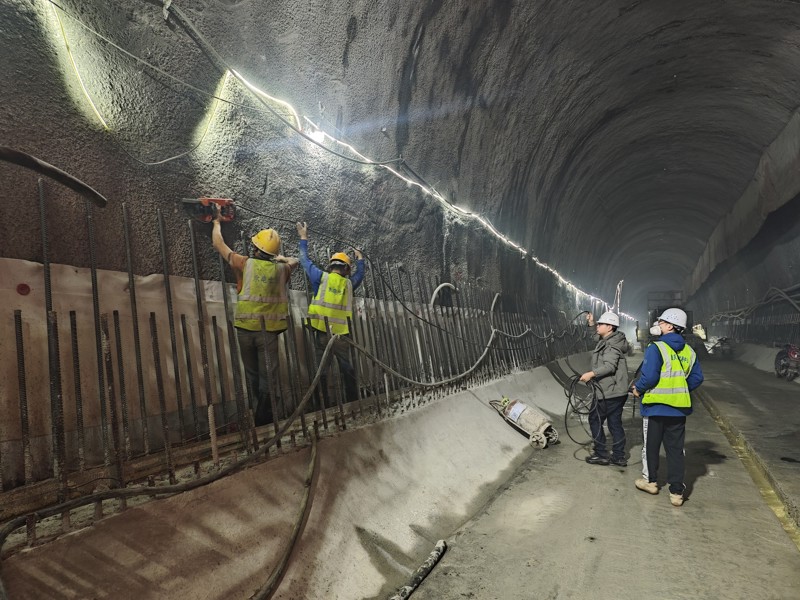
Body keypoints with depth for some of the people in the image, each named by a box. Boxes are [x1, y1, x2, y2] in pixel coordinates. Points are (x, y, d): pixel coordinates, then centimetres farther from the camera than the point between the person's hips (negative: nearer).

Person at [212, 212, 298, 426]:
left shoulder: (245, 263, -2)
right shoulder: (281, 269, 1)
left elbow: (218, 243, 13)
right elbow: (294, 261, 27)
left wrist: (216, 223, 29)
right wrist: (277, 256, 32)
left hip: (245, 328, 1)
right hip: (268, 330, -1)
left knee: (252, 373, 16)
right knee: (268, 375, 2)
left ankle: (262, 414, 24)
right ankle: (265, 417, 1)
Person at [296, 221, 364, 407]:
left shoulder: (322, 277, 0)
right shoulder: (349, 283, 7)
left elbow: (305, 261, 11)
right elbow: (360, 274, 29)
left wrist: (303, 238, 24)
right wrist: (360, 259, 47)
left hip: (322, 331, -2)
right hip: (342, 332, 2)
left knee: (322, 369, 1)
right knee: (346, 367, 12)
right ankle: (353, 401, 17)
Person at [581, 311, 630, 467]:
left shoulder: (611, 344, -17)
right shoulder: (609, 341, 13)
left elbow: (609, 366, -28)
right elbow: (599, 337, 35)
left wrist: (591, 374, -32)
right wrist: (591, 325, 26)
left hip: (608, 392, -10)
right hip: (618, 391, 10)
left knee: (595, 419, 1)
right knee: (615, 423, 12)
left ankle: (601, 454, 7)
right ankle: (619, 457, 17)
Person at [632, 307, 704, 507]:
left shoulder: (656, 348, -16)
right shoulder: (689, 351, 3)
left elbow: (649, 377, -22)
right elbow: (697, 378, 6)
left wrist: (638, 388, -4)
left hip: (655, 406, -4)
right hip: (679, 408, 5)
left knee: (651, 445, 14)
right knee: (675, 449, 10)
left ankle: (650, 480, 28)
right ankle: (677, 491, 12)